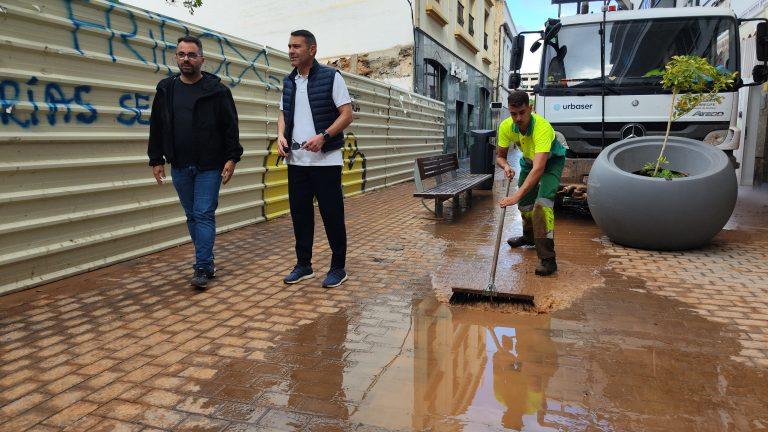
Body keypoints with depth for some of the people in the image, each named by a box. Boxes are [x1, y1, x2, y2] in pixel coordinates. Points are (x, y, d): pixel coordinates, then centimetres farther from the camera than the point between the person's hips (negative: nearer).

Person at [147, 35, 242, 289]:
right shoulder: (166, 89, 9)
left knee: (204, 215, -6)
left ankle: (202, 268, -1)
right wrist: (156, 159, 9)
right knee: (192, 216, 10)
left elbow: (230, 127, -3)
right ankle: (206, 263, 22)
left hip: (209, 166, -4)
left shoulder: (217, 90, -2)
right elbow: (156, 127, 13)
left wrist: (231, 158, -10)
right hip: (179, 166, 5)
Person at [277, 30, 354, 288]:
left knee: (331, 214, 0)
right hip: (296, 159, 6)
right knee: (300, 213, 10)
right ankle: (303, 265, 23)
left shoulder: (331, 77, -4)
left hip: (325, 159, -5)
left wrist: (323, 136, -21)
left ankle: (338, 267, 13)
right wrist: (281, 135, -1)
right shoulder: (289, 82, 13)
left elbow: (347, 114, -7)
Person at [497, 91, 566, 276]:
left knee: (542, 202, -25)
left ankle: (547, 258, -25)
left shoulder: (542, 127, -41)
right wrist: (506, 166, -33)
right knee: (524, 203, 15)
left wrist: (516, 195, -58)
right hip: (528, 160, 6)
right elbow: (500, 156, -9)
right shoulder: (506, 126, -23)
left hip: (552, 161, -6)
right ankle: (530, 237, 46)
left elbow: (539, 168, -50)